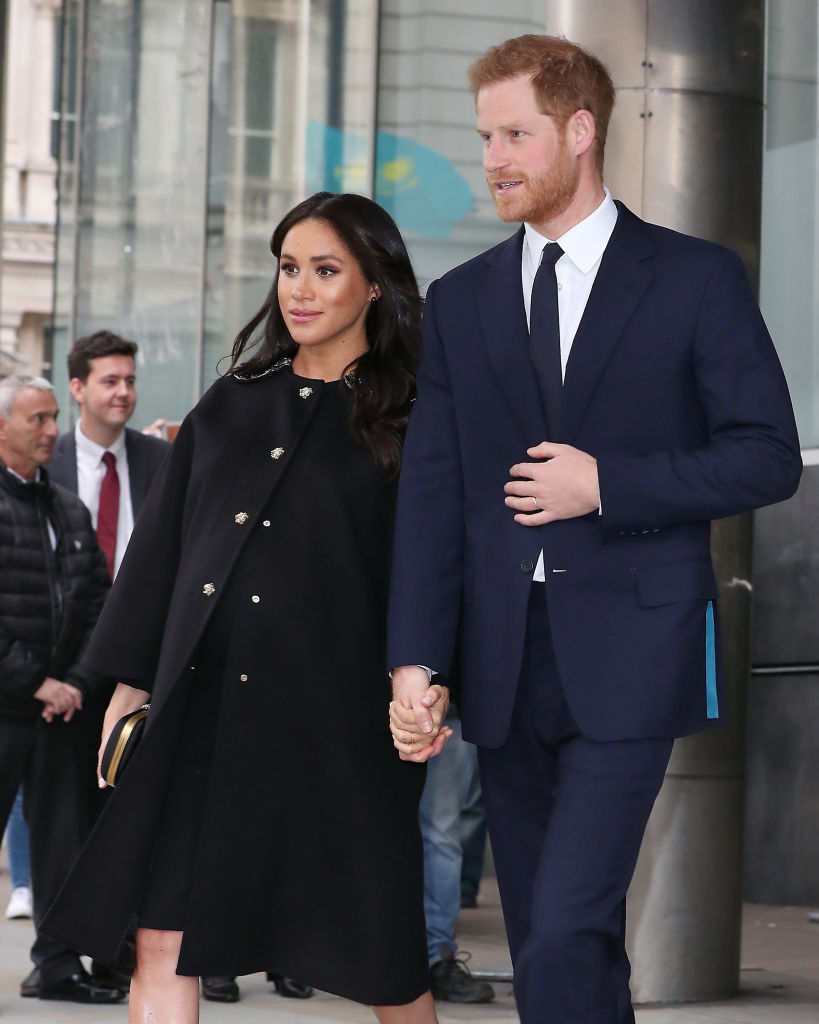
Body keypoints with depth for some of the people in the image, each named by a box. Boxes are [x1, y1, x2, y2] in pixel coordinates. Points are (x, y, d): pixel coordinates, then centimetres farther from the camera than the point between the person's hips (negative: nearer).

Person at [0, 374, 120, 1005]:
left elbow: (99, 602, 14)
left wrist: (78, 681, 0)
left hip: (64, 706, 6)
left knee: (64, 837, 8)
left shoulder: (70, 510, 15)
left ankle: (59, 964, 16)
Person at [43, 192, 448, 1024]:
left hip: (331, 712, -4)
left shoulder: (408, 420, 1)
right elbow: (161, 544, 16)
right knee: (163, 942, -1)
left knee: (380, 957, 3)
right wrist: (131, 684, 12)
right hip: (202, 704, 4)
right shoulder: (233, 404, 14)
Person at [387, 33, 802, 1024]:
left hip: (626, 654, -5)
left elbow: (768, 457, -2)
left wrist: (606, 484, -12)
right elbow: (430, 493, 6)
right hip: (505, 662, 5)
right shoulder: (460, 301, 12)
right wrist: (415, 660, -5)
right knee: (545, 941, 9)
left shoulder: (696, 279, 1)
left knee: (565, 933, -16)